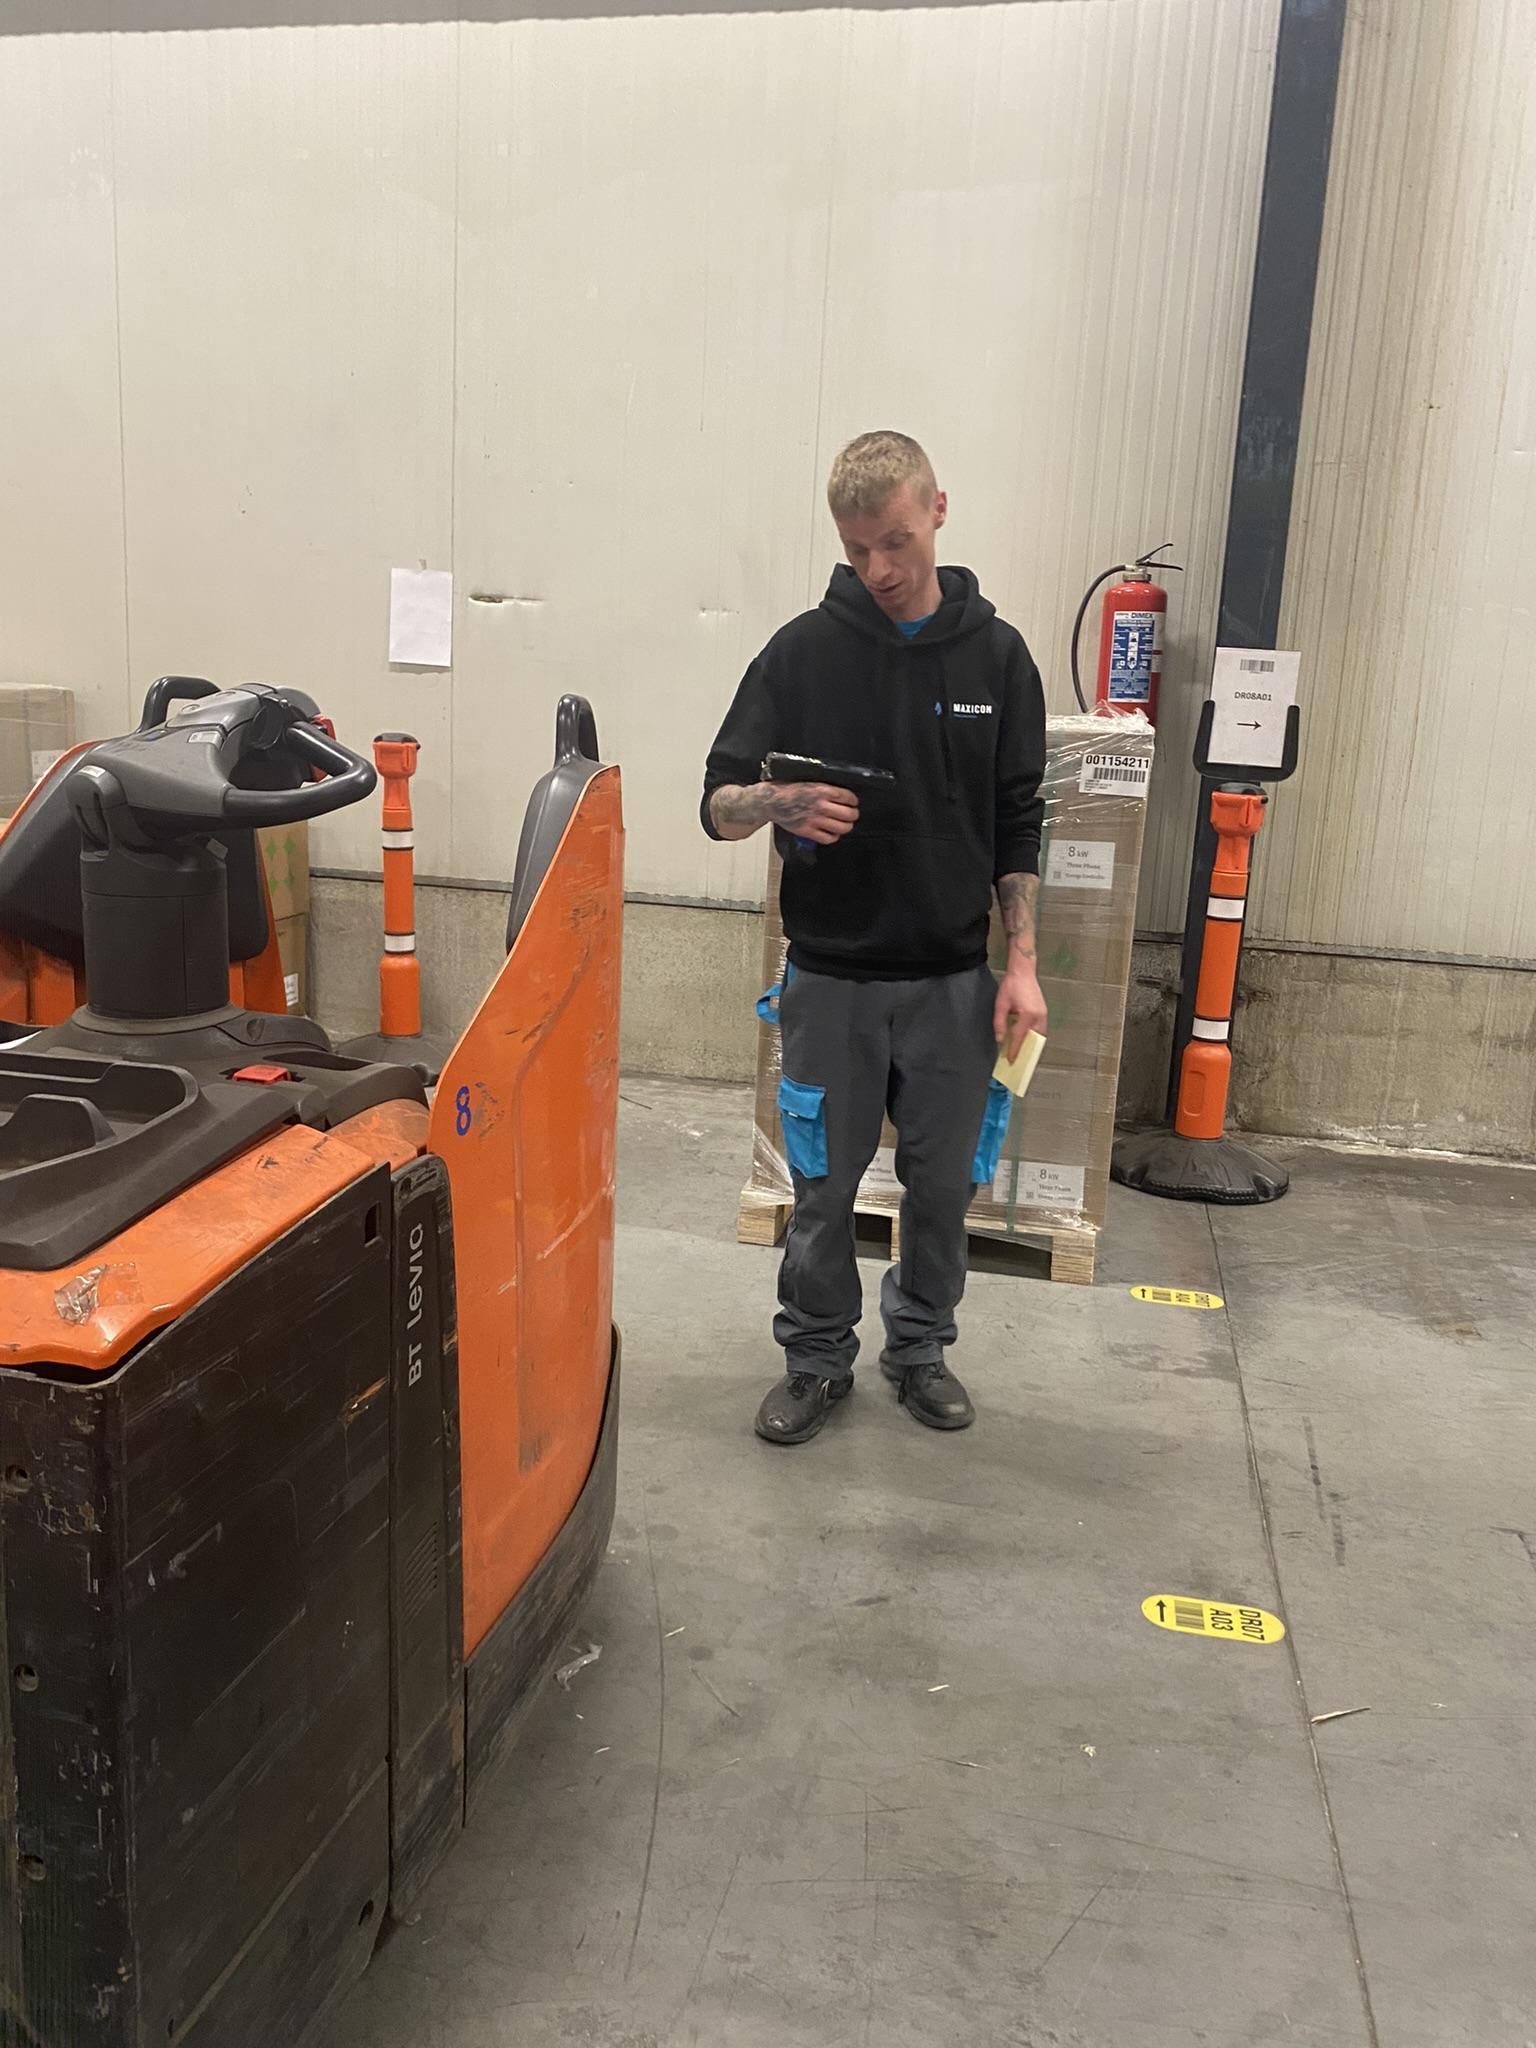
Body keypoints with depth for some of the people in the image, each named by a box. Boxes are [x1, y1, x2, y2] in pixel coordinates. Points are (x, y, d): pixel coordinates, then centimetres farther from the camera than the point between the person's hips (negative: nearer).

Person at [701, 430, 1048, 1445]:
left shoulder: (996, 655, 1)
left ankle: (921, 1346, 32)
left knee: (944, 1181, 11)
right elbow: (718, 804, -4)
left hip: (953, 980, 1)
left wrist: (1022, 962, -3)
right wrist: (781, 801, -27)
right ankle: (817, 1358, 28)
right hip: (832, 978, -1)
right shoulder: (803, 651, -4)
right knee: (824, 1185, 8)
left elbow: (1017, 827, 5)